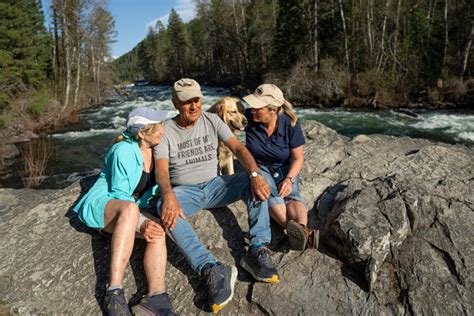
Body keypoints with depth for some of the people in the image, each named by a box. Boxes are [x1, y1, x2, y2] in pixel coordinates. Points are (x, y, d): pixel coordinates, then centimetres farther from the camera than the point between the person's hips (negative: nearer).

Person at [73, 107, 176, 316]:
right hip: (102, 205, -5)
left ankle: (157, 296, -44)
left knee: (157, 230, -28)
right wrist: (141, 223, -30)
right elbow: (120, 195, -18)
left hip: (133, 211, 5)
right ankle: (114, 293, -44)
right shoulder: (124, 151, -16)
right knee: (130, 209, -40)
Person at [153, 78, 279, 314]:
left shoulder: (212, 120, 2)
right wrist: (168, 196, -40)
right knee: (164, 206, -36)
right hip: (185, 191, -2)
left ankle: (257, 250, -30)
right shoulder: (166, 131, -3)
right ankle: (211, 269, -46)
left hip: (214, 186, 2)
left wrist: (255, 175, -29)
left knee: (256, 179, -22)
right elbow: (161, 169, -16)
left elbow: (238, 148, -8)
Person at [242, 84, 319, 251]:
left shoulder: (290, 124, -18)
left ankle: (301, 229, -55)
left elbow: (298, 158, -10)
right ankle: (296, 230, -54)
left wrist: (289, 179, -27)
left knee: (291, 194, -31)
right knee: (269, 192, -34)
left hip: (285, 168, 1)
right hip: (258, 167, -1)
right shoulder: (249, 117, -17)